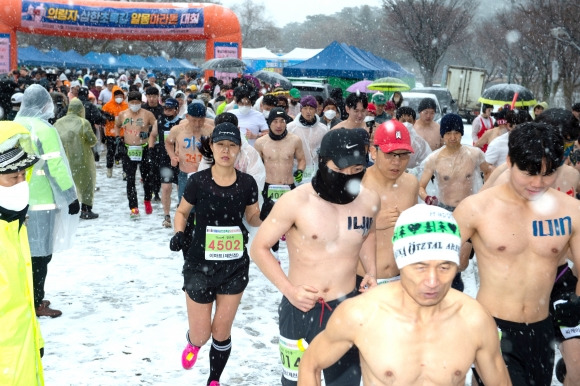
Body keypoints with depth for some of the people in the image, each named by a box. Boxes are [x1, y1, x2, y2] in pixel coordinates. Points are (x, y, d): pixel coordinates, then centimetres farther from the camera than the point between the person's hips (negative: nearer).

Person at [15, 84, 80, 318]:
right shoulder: (44, 129, -14)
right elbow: (56, 167, -16)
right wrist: (71, 197, -8)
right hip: (41, 201, -7)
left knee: (25, 252, 15)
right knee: (40, 253, 1)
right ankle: (36, 305, 7)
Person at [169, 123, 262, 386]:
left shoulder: (247, 183, -6)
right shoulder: (198, 181, -11)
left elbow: (253, 219, 7)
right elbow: (182, 212, 5)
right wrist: (179, 233, -14)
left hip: (235, 266, 2)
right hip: (200, 264, -1)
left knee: (222, 332, 11)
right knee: (200, 335, 3)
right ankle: (193, 344, 43)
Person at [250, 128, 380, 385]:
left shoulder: (370, 200, -4)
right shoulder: (295, 201, -18)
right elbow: (259, 248, -9)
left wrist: (371, 271, 1)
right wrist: (289, 290, -19)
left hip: (348, 309, 3)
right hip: (302, 309, -3)